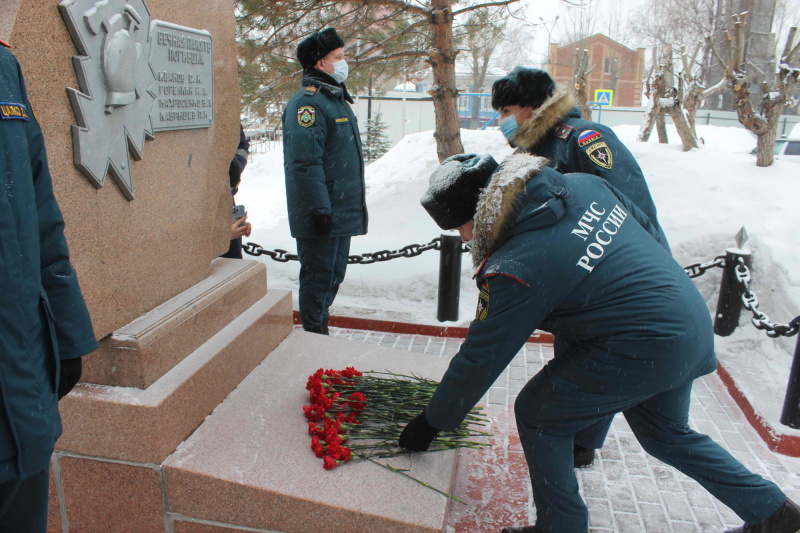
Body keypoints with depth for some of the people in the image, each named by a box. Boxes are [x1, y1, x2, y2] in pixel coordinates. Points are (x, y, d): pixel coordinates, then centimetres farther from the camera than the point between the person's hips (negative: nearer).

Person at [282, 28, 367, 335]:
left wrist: (354, 203, 23)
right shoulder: (308, 102, -15)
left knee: (334, 274, 18)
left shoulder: (336, 98, 18)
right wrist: (320, 209, -26)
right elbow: (305, 162, -23)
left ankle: (321, 329, 32)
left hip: (343, 212, 10)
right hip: (322, 215, -10)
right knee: (318, 276, 0)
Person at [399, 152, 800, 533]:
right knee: (665, 433, 30)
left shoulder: (515, 269, -21)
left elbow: (479, 360, -12)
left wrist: (432, 422, 2)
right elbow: (651, 232, 12)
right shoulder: (583, 184, -1)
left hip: (642, 351, -9)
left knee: (538, 415, 7)